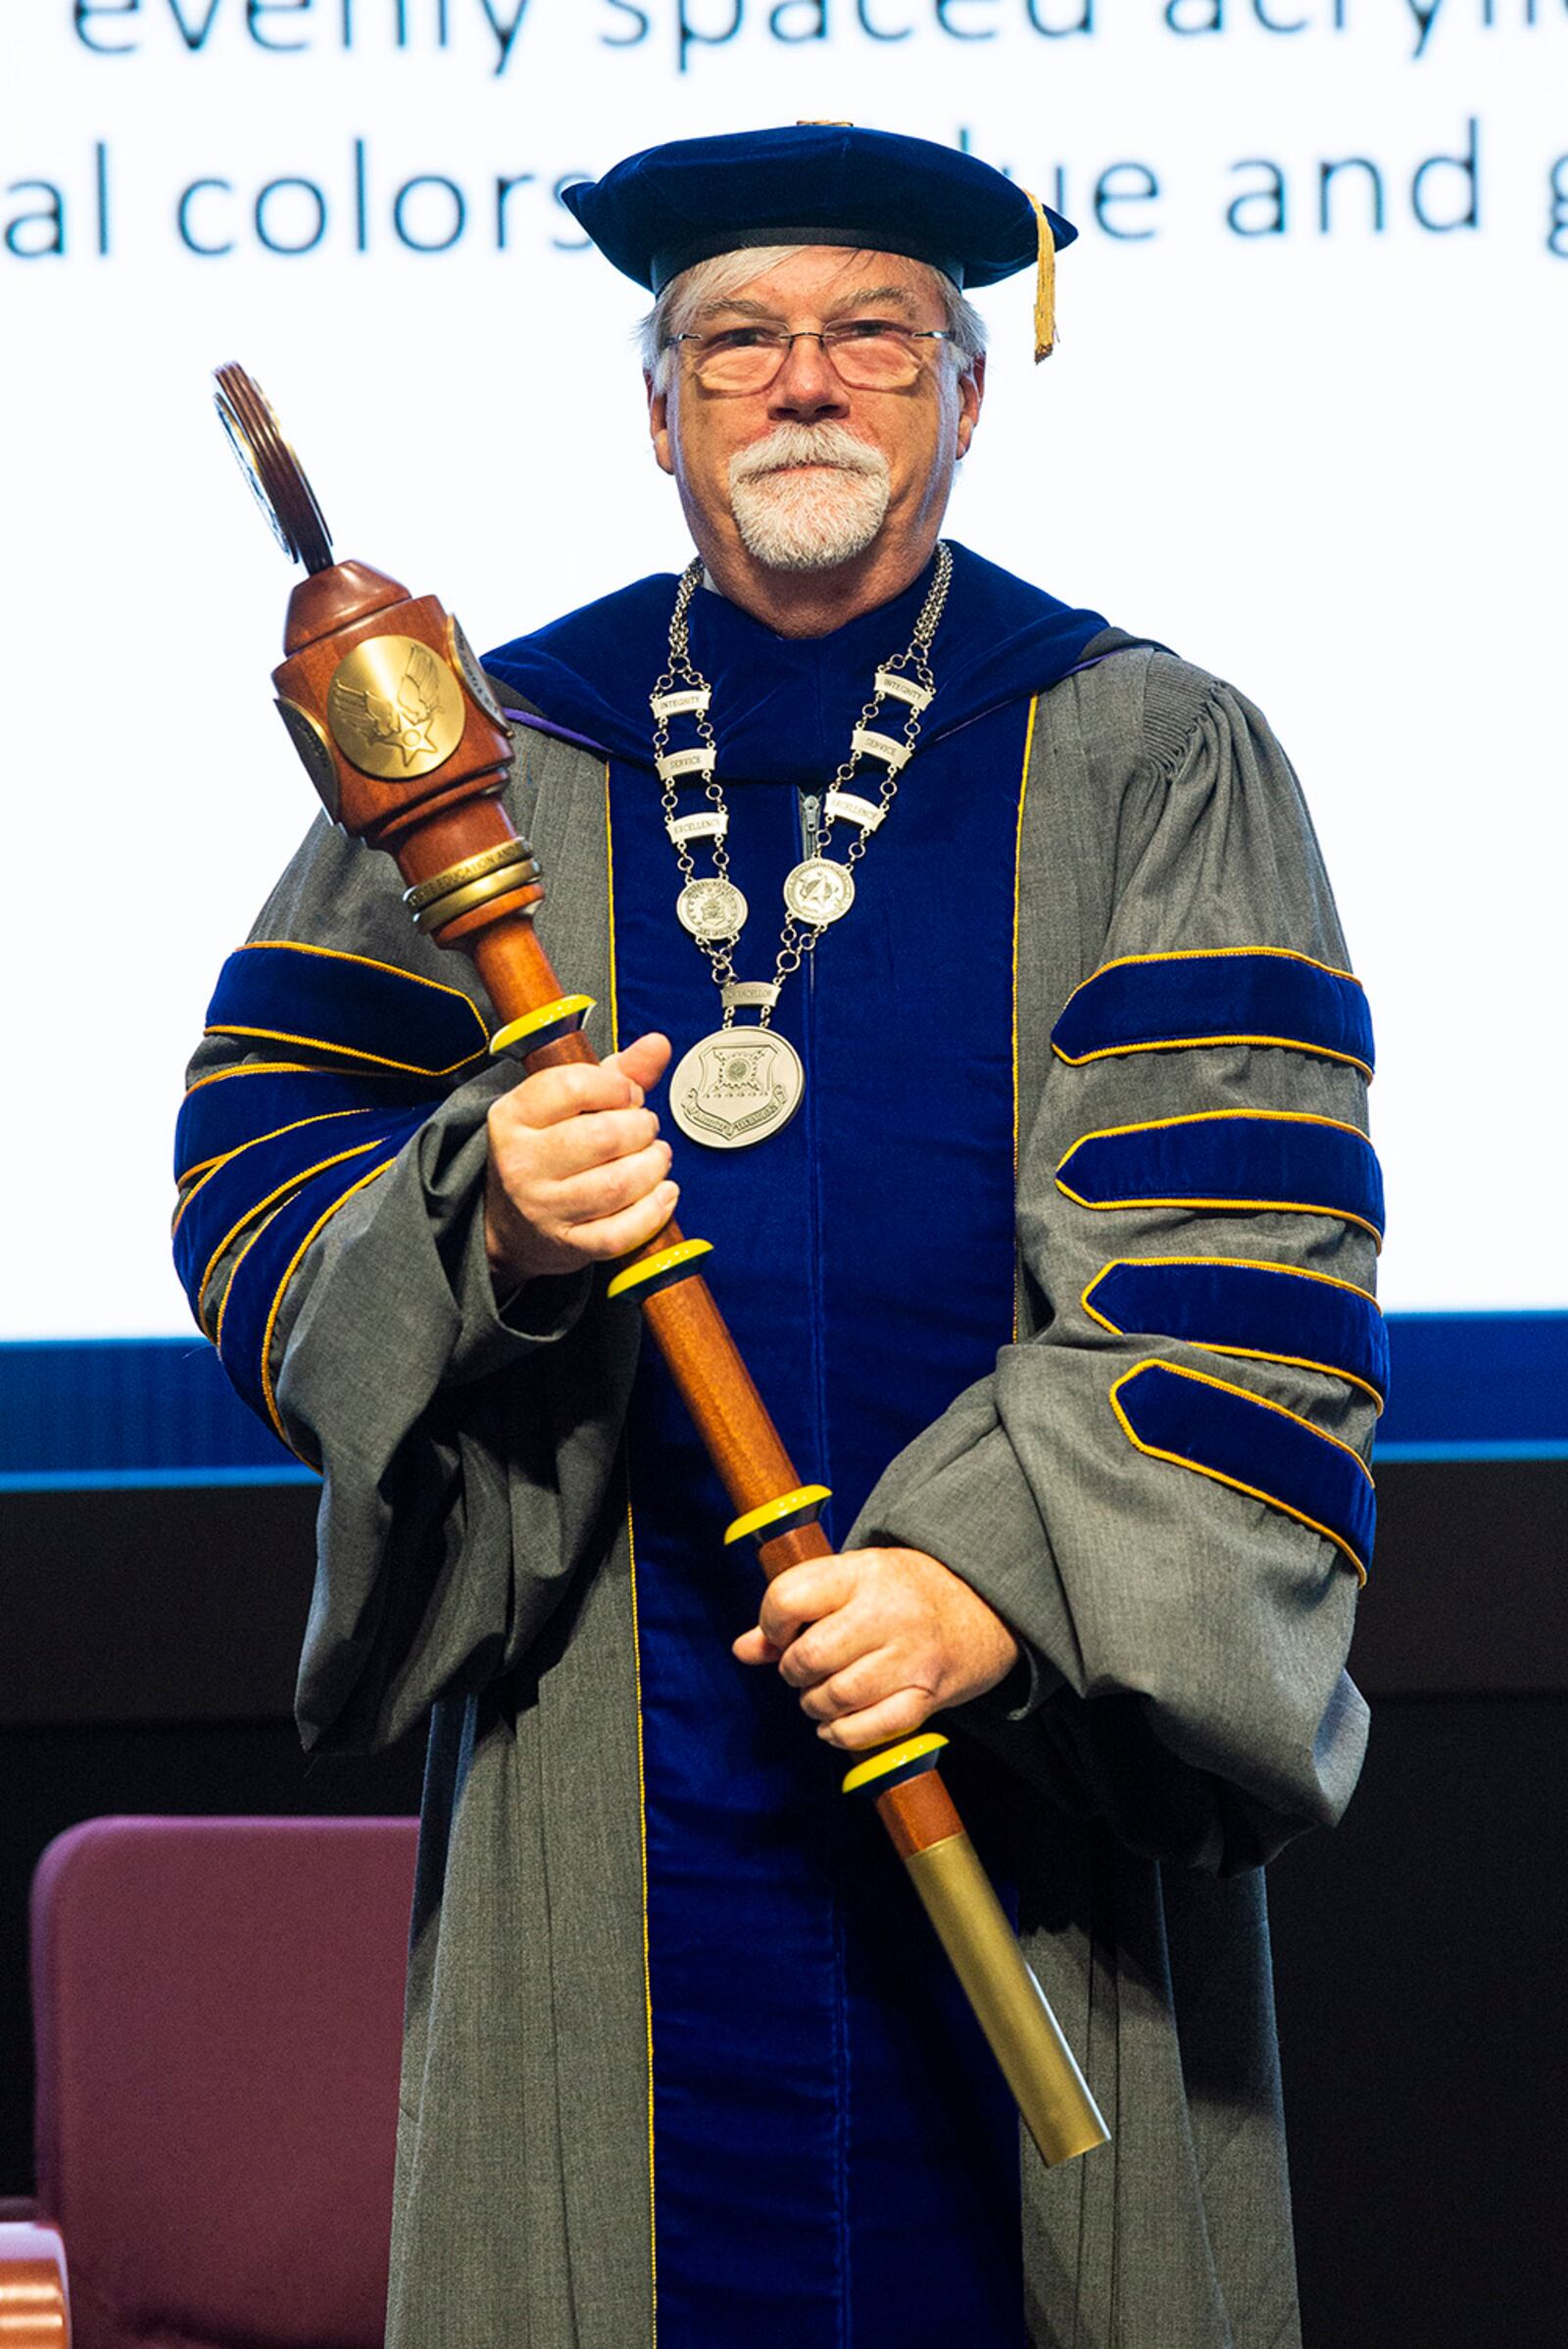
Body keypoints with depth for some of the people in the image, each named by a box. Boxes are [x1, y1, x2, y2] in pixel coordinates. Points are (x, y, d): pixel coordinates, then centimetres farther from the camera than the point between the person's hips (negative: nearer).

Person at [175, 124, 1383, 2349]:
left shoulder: (1154, 763, 3)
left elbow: (1243, 1253, -7)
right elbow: (257, 1156, 7)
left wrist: (1000, 1577, -20)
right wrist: (479, 1219, -16)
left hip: (1036, 1744, -1)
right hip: (609, 1773, 1)